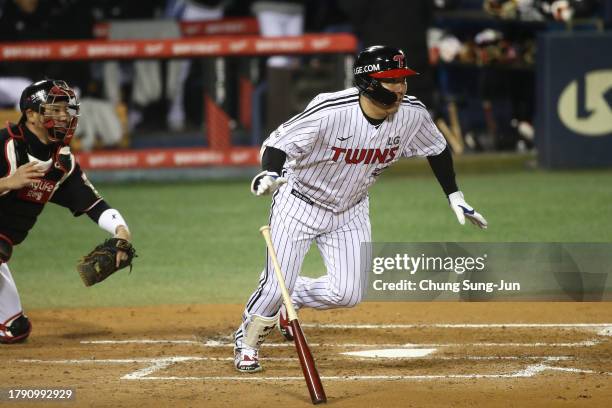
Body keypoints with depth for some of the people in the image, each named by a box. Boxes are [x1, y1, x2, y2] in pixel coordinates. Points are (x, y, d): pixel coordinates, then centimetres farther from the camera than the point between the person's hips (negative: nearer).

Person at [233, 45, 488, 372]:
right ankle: (247, 341, 21)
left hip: (350, 211, 5)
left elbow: (436, 149, 4)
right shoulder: (330, 112, -32)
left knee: (348, 293, -3)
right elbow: (279, 142, -26)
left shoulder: (412, 114, -16)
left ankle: (289, 302, 28)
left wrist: (455, 197, 7)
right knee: (277, 284, -10)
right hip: (299, 204, -5)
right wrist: (269, 174, -46)